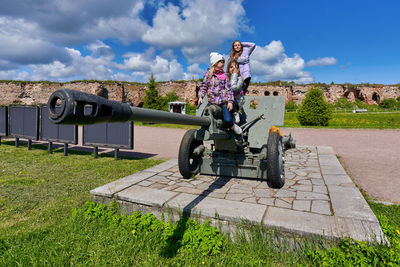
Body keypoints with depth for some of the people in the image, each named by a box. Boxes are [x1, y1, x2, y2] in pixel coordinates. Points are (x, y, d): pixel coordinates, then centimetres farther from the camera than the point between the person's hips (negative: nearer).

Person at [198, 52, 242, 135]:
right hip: (212, 102, 1)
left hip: (224, 102, -1)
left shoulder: (224, 75, 7)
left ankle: (233, 126, 13)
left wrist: (230, 101, -6)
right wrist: (200, 96, -7)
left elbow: (228, 89, 4)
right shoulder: (208, 74, 5)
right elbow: (203, 87, 9)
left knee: (227, 120, -18)